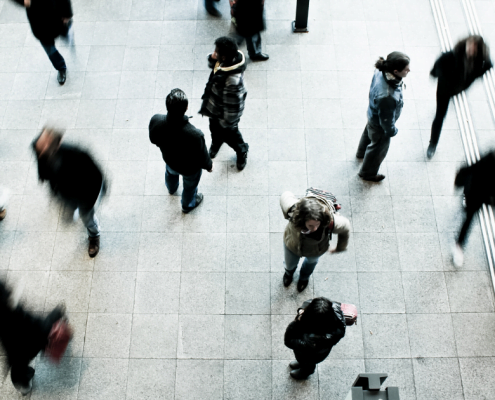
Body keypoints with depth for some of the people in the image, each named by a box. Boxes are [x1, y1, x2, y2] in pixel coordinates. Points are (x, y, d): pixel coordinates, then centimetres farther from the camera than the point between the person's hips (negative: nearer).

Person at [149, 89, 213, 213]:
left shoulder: (155, 121, -35)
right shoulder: (195, 135, -46)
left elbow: (154, 140, -11)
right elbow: (202, 158, -25)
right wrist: (209, 166, -2)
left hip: (169, 159, 4)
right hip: (190, 168, -3)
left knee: (170, 173, 40)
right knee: (190, 186, 32)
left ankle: (171, 188, 74)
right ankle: (188, 205, 63)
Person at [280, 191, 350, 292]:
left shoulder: (330, 222, -47)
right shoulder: (293, 211, -47)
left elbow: (346, 227, -22)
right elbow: (285, 195, -23)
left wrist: (340, 248, -3)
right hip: (292, 246, 0)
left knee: (311, 261, 37)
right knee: (290, 264, 34)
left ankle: (304, 277, 75)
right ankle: (289, 272, 74)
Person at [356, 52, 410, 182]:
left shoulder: (381, 71, -25)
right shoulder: (387, 96, -48)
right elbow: (386, 119, -30)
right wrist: (392, 131, -10)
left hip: (373, 114, 7)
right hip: (380, 126, -7)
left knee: (368, 132, 37)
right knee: (378, 148, 23)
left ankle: (362, 152, 70)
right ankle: (368, 173, 52)